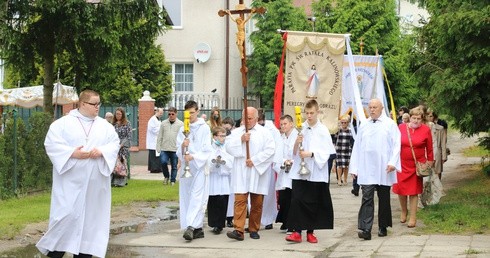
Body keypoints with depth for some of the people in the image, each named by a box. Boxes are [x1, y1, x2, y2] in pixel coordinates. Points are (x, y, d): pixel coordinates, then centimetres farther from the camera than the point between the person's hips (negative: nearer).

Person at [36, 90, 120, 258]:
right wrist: (72, 153, -19)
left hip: (95, 181, 4)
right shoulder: (63, 123, -1)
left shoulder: (105, 125, 10)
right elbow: (51, 143, -7)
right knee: (66, 214, -7)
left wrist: (101, 151, -15)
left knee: (92, 215, 4)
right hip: (70, 180, -4)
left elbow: (115, 143, 5)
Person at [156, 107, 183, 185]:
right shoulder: (163, 123, 8)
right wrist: (158, 147, 3)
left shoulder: (180, 124, 1)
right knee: (163, 162, -14)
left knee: (174, 166, 5)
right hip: (164, 149, 1)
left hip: (175, 149, -1)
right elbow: (159, 137, 9)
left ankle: (173, 180, 18)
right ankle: (166, 176, 11)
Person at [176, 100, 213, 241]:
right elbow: (178, 151, 9)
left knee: (197, 198, -14)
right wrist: (183, 146, -13)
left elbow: (207, 150, -5)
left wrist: (193, 157, -19)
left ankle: (191, 226, -24)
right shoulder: (182, 130, 14)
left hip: (200, 167, -5)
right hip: (186, 167, 5)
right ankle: (198, 229, 11)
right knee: (186, 197, 5)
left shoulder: (204, 128, 1)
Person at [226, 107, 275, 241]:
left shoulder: (264, 132, 3)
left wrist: (254, 160, -12)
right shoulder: (236, 132, 11)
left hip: (258, 172, -1)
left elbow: (270, 150, -7)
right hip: (241, 173, 1)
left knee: (257, 203, 5)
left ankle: (254, 229, 16)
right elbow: (228, 148, 1)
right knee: (240, 201, -9)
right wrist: (241, 140, -12)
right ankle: (238, 230, -14)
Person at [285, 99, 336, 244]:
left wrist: (310, 154, -18)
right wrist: (297, 143, -14)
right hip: (300, 171, 1)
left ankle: (310, 232, 16)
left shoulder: (323, 130, -1)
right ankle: (297, 232, -7)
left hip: (316, 172, -1)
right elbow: (294, 151, 6)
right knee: (297, 201, -8)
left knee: (313, 203, 5)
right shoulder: (301, 128, 5)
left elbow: (327, 153, -6)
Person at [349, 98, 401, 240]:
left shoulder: (390, 124, 3)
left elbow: (396, 144, -2)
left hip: (384, 170, -1)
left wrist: (393, 162, -15)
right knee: (367, 198, -9)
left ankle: (383, 227, 22)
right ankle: (365, 229, -15)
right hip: (366, 170, 1)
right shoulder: (363, 125, 12)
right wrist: (354, 167, 8)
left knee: (384, 199, 9)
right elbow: (357, 146, 12)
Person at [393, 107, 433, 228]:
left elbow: (429, 148, 5)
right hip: (402, 164, 2)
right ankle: (404, 211, 30)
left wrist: (430, 161, 8)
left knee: (414, 191, 2)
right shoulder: (401, 128, -1)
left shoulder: (426, 130, -3)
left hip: (417, 165, -2)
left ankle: (413, 218, 10)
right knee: (400, 188, 4)